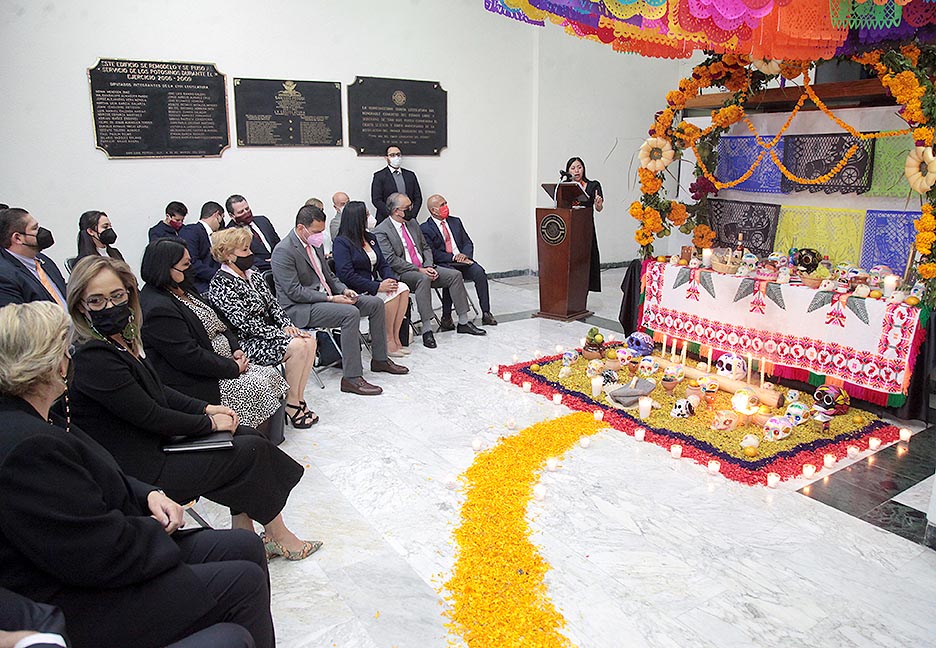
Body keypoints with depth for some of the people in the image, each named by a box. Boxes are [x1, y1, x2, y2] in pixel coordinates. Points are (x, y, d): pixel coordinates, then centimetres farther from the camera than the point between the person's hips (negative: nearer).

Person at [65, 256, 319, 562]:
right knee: (254, 449, -5)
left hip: (157, 443, 9)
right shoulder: (93, 359, -24)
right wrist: (209, 422, -11)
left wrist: (206, 408, 1)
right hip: (146, 472, -9)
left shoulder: (124, 340, 3)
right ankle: (277, 535, 15)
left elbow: (159, 391, 13)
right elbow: (151, 416, -22)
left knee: (245, 434, 6)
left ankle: (243, 532, 10)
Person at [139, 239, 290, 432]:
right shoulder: (158, 309, -21)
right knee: (257, 387, -20)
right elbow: (190, 357, -25)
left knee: (270, 374, -3)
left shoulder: (182, 290, 11)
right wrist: (233, 368, -18)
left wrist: (235, 349, 3)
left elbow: (217, 322, 18)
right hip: (197, 384, -10)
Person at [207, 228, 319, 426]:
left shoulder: (253, 274, 12)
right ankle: (291, 405, -12)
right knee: (298, 347, -24)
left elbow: (272, 304, 14)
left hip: (268, 333, 9)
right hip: (245, 343, -8)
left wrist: (287, 325, -5)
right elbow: (244, 323, -21)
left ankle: (298, 399, -6)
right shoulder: (221, 285, -15)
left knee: (309, 340, -12)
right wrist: (282, 334, -19)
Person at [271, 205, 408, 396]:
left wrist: (344, 290, 0)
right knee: (351, 313, -32)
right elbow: (295, 291, -21)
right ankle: (351, 378, -28)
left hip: (323, 296, 9)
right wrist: (330, 299, -22)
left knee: (376, 303, 1)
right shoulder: (283, 251, -16)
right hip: (300, 308, -9)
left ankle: (380, 359, 13)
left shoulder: (314, 244, 11)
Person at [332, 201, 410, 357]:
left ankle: (395, 338, -17)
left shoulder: (371, 238, 16)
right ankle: (388, 342, -17)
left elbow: (382, 264, 15)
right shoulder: (342, 242, -9)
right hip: (356, 291, -7)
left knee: (403, 288, -18)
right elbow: (347, 275, -18)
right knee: (392, 294, -27)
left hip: (373, 284, 7)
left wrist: (391, 279, -9)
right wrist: (377, 287, -22)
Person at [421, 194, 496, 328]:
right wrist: (453, 257, -18)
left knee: (479, 272, -24)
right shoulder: (425, 229, 1)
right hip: (443, 265, -4)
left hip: (463, 260, 5)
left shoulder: (455, 221, 19)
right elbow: (432, 253, -9)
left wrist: (464, 254, -8)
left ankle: (486, 313, -20)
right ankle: (446, 317, -25)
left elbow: (468, 243, 15)